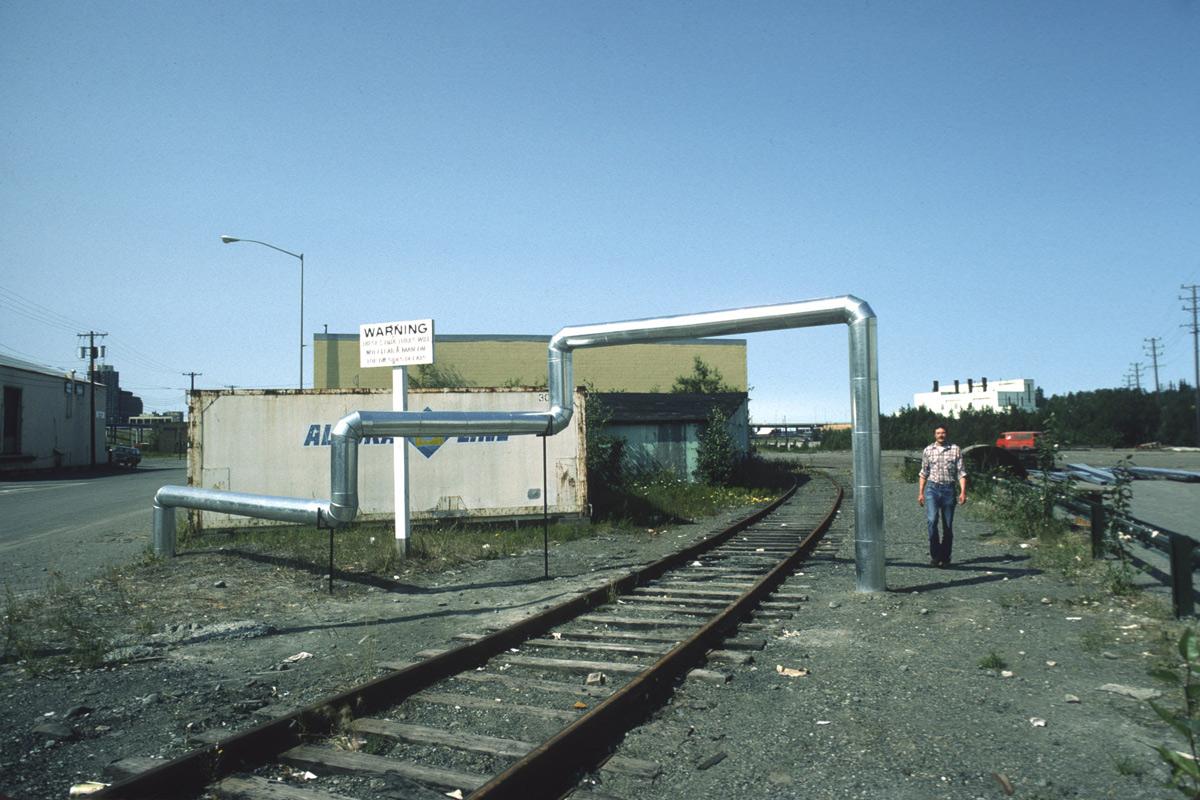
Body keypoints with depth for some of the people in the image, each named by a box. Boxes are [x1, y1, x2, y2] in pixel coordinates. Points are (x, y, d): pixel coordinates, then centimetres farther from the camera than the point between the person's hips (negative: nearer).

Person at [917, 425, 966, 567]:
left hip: (949, 489, 0)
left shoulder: (955, 450, 5)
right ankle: (935, 554, -6)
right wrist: (920, 493, 9)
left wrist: (963, 492, -8)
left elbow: (961, 472, 2)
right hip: (932, 488, 0)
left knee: (948, 526, 4)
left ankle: (945, 557, 15)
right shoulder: (928, 450, 9)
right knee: (931, 520, -17)